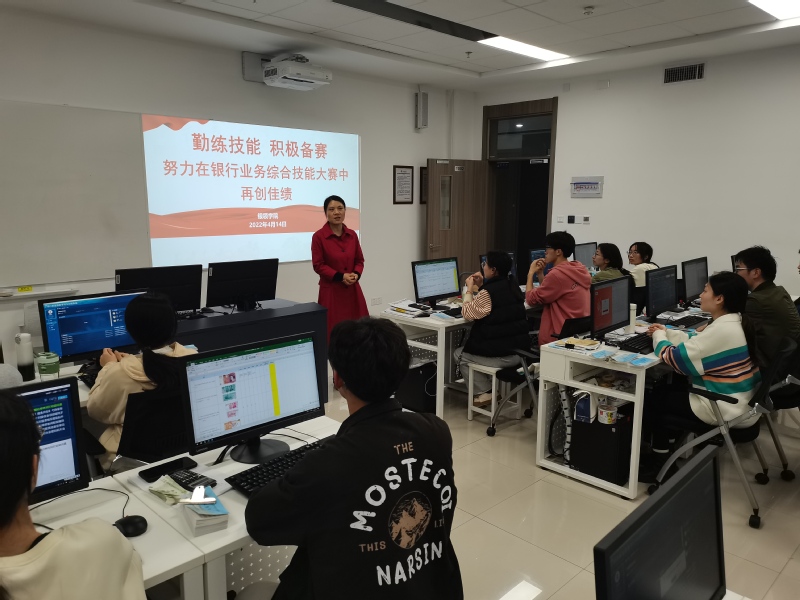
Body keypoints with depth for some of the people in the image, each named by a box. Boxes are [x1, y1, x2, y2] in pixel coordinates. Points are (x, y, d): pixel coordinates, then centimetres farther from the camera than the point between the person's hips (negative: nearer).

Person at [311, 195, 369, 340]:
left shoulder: (352, 235, 6)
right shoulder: (318, 236, -9)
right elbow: (318, 265, -8)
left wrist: (356, 274, -7)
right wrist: (340, 276, -16)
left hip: (353, 289, 5)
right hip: (331, 290, -5)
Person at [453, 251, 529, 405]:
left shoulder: (488, 292, -20)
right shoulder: (513, 286, 7)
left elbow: (468, 313, -9)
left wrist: (470, 290, 1)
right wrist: (481, 287, 14)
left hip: (500, 355, -9)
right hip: (520, 350, 9)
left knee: (459, 354, 14)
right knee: (470, 347, 31)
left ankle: (485, 392, 10)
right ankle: (491, 387, 27)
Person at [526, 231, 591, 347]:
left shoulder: (557, 274, -19)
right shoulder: (580, 269, 10)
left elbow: (531, 299, -11)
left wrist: (531, 273, 0)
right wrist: (540, 274, 9)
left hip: (558, 338, -10)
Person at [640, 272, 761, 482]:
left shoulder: (722, 330, -27)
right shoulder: (736, 322, 4)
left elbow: (676, 359, -21)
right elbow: (698, 342, 17)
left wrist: (659, 336, -3)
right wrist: (667, 332, 12)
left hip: (727, 411, -10)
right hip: (742, 403, 10)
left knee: (652, 398, 4)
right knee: (671, 387, 23)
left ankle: (660, 458, 19)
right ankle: (670, 442, 29)